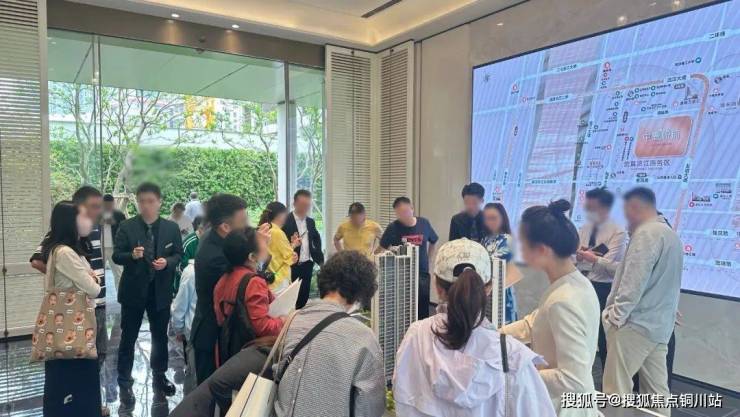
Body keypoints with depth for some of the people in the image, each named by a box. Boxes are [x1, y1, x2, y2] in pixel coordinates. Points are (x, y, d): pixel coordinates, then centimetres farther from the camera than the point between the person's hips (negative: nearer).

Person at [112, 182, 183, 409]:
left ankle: (159, 377, 33)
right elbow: (116, 256, -6)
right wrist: (132, 255, -26)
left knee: (160, 336, 15)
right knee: (128, 338, 6)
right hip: (133, 290, -2)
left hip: (161, 291, 2)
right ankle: (125, 384, 19)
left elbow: (178, 254, 4)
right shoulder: (126, 227, -5)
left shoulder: (172, 228, 0)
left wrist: (167, 262, -17)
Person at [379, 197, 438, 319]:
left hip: (422, 273, 2)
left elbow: (433, 243, 15)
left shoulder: (424, 223, -2)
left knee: (423, 309, 8)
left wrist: (428, 260, 9)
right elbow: (382, 249, -1)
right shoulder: (393, 227, -9)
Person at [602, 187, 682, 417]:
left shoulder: (647, 233, -13)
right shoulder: (671, 234, 17)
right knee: (657, 390, 12)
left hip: (636, 324, -9)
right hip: (659, 326, 10)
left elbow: (634, 281, -19)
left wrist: (615, 316, -14)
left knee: (615, 390, -5)